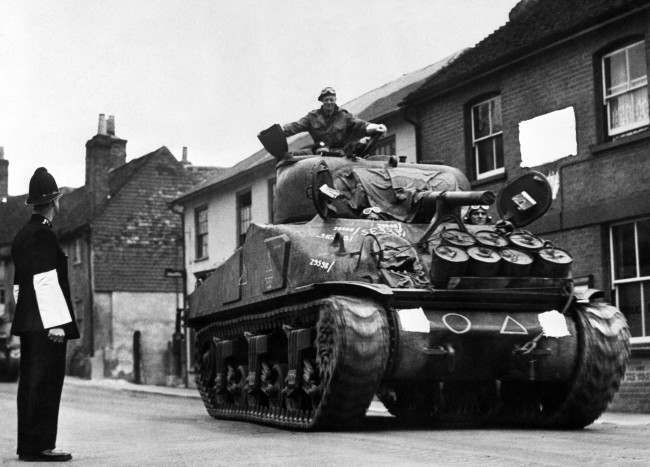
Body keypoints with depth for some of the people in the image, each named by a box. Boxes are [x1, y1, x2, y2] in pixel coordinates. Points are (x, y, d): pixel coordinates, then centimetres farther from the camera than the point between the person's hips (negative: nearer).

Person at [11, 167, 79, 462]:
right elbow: (46, 281, -19)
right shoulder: (43, 235, -13)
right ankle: (38, 446, -7)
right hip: (45, 322, -10)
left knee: (30, 383, 12)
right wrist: (56, 323, -20)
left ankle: (27, 445, 17)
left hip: (28, 323, 10)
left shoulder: (22, 235, 17)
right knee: (45, 384, -7)